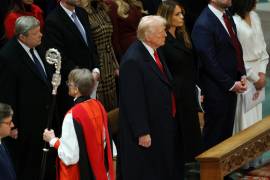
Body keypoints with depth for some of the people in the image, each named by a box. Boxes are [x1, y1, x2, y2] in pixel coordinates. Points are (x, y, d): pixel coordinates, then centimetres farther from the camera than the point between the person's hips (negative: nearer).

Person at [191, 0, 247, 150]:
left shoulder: (227, 16, 6)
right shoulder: (203, 25, -20)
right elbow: (209, 62, -19)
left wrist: (242, 75, 3)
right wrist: (231, 84, -14)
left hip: (232, 85, 8)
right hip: (216, 88, -8)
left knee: (227, 130, 15)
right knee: (214, 134, 6)